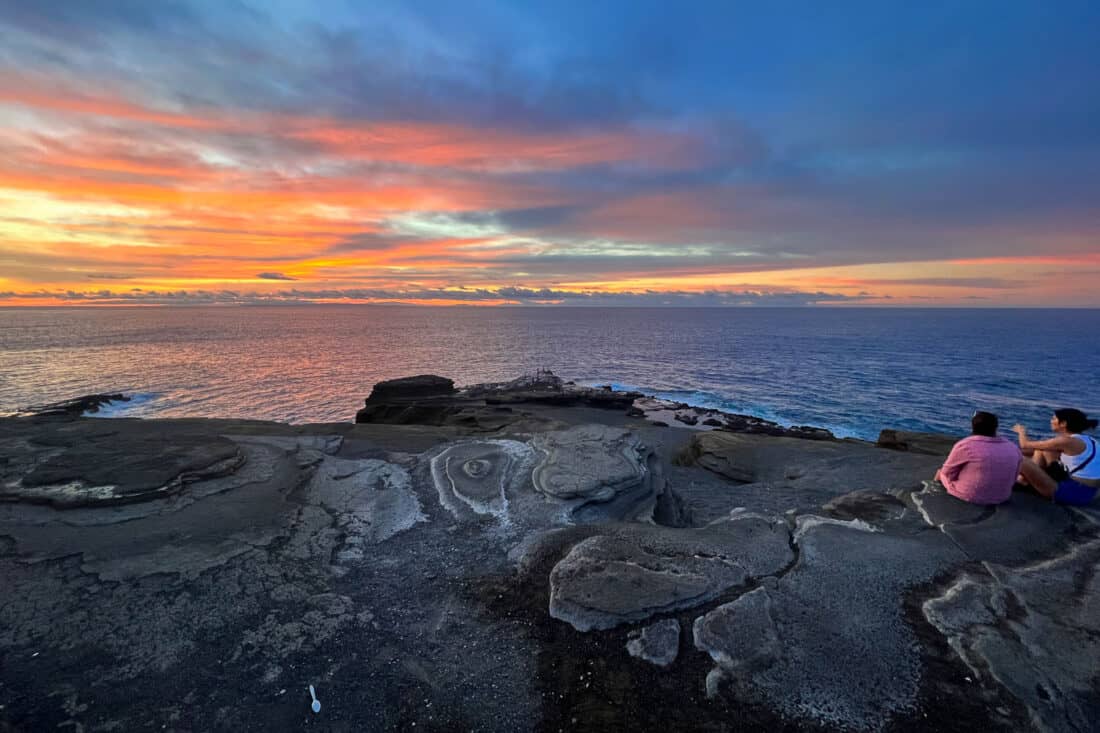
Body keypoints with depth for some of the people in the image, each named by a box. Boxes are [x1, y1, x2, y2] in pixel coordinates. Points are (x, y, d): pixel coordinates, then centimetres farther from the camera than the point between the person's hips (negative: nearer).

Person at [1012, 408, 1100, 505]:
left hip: (1075, 493, -9)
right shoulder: (1087, 440, 9)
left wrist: (1022, 432, 13)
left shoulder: (1067, 441, -19)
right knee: (1041, 450, 14)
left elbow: (1026, 445, -9)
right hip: (1084, 491, 9)